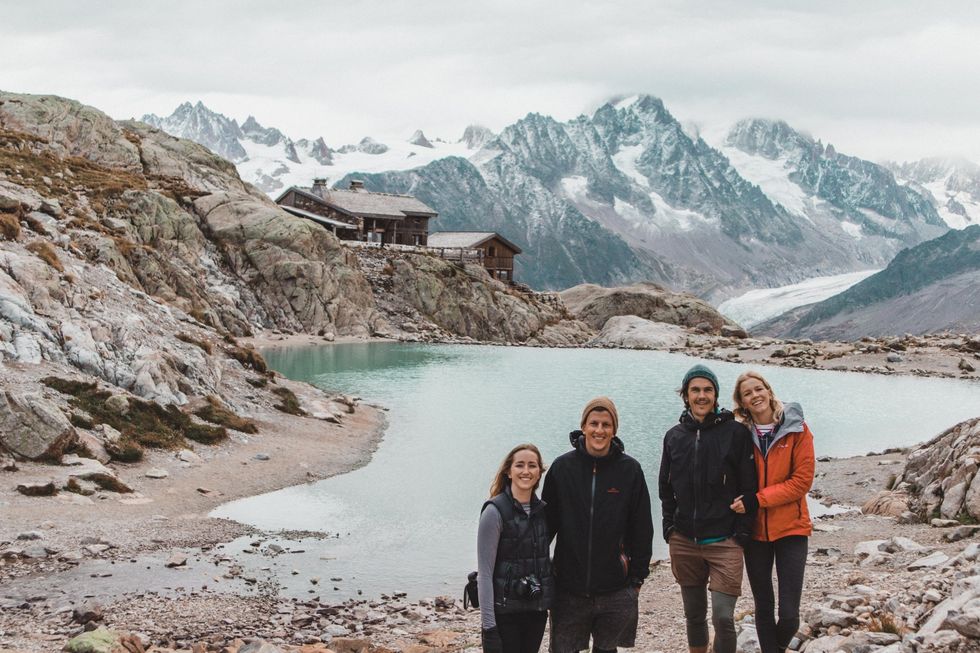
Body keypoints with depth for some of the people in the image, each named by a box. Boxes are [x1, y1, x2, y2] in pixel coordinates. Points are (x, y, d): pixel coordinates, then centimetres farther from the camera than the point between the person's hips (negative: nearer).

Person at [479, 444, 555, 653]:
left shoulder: (543, 510, 7)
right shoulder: (495, 512, -10)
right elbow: (484, 573, -13)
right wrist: (488, 625, -18)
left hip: (537, 610, 6)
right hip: (506, 611, -6)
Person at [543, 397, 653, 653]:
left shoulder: (630, 470, -2)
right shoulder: (562, 468, -2)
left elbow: (642, 529, 3)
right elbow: (547, 522, 5)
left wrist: (637, 578, 3)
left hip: (616, 591, 0)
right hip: (569, 589, 0)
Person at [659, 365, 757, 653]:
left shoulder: (736, 433, -5)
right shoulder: (674, 436, 8)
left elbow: (748, 488, -5)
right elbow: (666, 488, 15)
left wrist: (741, 533, -9)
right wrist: (670, 527, 6)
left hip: (724, 542, -4)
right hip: (683, 542, 4)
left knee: (723, 618, -8)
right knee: (694, 615, 13)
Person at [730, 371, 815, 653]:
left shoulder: (796, 429, -5)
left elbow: (802, 481, -11)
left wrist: (757, 500, -17)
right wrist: (739, 504, -7)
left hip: (790, 528, -2)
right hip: (755, 531, 2)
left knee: (789, 615, -7)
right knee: (763, 608, 9)